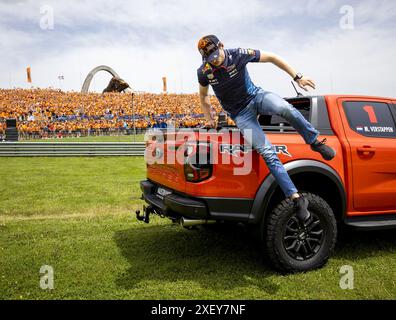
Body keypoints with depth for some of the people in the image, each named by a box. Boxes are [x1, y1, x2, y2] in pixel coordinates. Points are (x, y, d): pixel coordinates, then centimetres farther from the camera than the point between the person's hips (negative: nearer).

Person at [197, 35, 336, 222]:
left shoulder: (238, 54, -12)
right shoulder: (204, 72, -8)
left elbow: (271, 58, -2)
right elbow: (203, 95, 13)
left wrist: (297, 77, -3)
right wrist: (209, 119, 12)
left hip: (256, 96, 0)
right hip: (240, 114, 0)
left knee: (285, 109, -36)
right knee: (266, 152, -18)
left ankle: (315, 142, -9)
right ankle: (296, 198, -14)